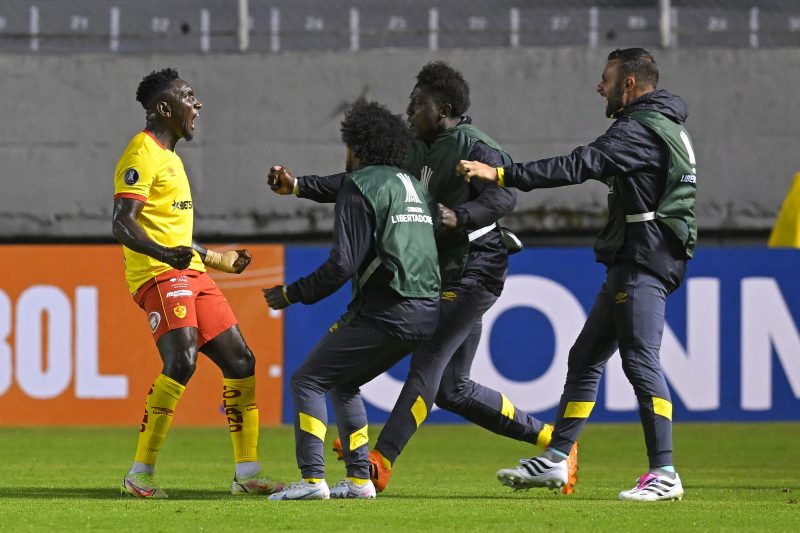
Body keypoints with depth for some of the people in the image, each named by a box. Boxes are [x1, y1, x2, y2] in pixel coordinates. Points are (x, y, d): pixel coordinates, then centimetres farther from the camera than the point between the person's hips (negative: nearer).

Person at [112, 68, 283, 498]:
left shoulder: (169, 157, 23)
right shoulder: (143, 154, -8)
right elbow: (122, 224, -19)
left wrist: (223, 260, 38)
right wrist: (164, 253, -36)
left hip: (190, 273, 10)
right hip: (158, 274, -10)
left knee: (240, 361, 6)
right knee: (181, 361, -24)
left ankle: (247, 474, 12)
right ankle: (139, 475, -19)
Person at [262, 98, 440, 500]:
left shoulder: (360, 186, -5)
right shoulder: (411, 185, 21)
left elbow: (342, 264, -11)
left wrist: (292, 294, -1)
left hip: (387, 312, -8)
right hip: (427, 312, 8)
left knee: (308, 380, -1)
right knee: (343, 384, 22)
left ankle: (312, 479, -13)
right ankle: (359, 479, 14)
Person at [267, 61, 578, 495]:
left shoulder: (474, 147, -10)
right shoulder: (416, 153, 15)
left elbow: (504, 196, -23)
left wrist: (459, 217, -39)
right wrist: (298, 186, 7)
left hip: (473, 271, -9)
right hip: (444, 275, 9)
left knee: (428, 363, -17)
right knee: (452, 388, 8)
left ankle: (380, 461, -23)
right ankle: (550, 439, 16)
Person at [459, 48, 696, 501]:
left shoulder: (639, 129, -14)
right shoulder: (663, 125, 20)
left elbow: (578, 166, -22)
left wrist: (501, 175, -23)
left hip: (644, 263, -11)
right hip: (632, 263, 11)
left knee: (641, 361, -14)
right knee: (585, 357, 13)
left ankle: (664, 473, -16)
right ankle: (556, 459, 15)